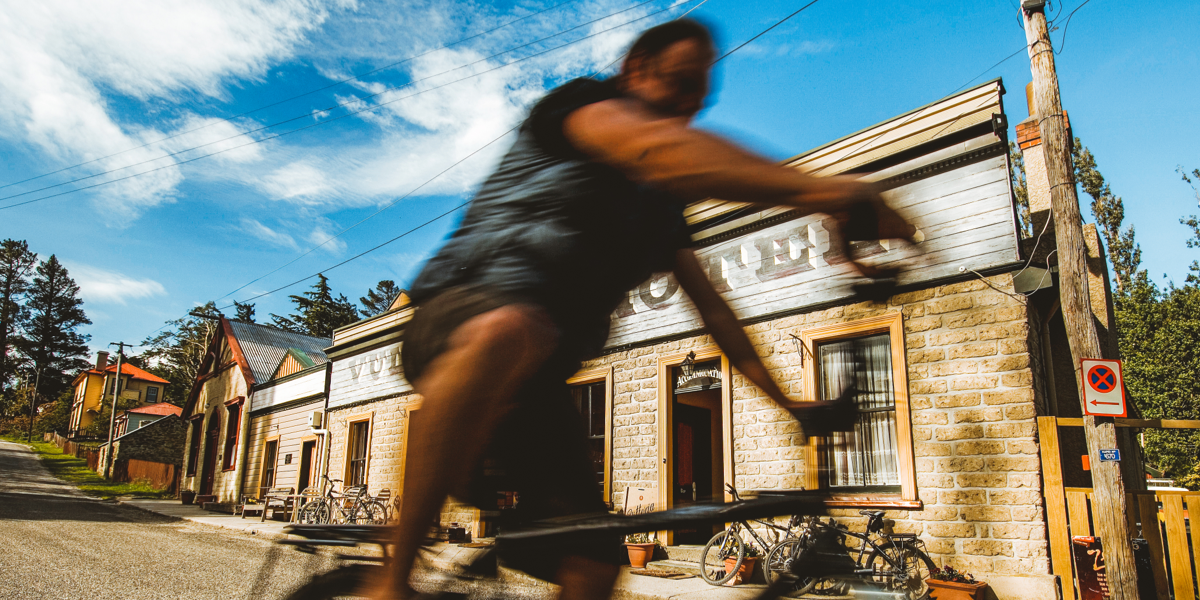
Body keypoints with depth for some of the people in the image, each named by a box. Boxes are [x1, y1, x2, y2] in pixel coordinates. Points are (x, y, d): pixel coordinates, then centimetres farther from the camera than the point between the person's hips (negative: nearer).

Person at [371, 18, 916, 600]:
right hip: (458, 319, -7)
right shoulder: (578, 102, -3)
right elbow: (658, 149, -27)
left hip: (535, 379, 7)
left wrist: (785, 399, 15)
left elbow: (711, 308, 20)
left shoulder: (663, 203, 19)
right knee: (507, 331, -45)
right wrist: (826, 191, -37)